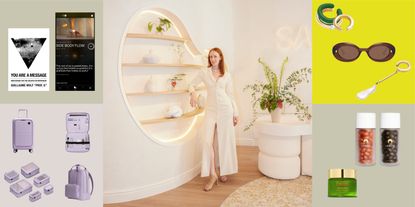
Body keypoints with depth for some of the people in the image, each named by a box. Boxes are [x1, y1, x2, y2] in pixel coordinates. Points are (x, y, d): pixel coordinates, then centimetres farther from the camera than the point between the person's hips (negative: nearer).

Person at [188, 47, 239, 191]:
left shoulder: (226, 75, 6)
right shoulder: (204, 72, 5)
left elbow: (230, 95, 9)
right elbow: (192, 85, 10)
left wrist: (235, 113, 8)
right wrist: (193, 93, -13)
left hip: (225, 109, 0)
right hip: (210, 109, 0)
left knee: (224, 141, 5)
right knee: (208, 141, -11)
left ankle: (223, 170, 23)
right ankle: (212, 175, -4)